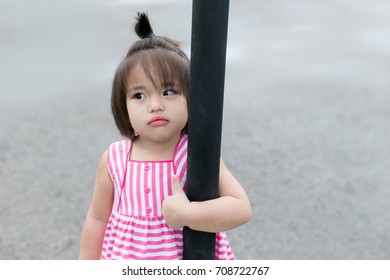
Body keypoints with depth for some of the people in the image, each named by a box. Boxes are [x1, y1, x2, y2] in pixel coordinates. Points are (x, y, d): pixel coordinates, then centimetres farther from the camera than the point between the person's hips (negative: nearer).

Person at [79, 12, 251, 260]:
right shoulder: (113, 160, -11)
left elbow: (241, 209, -21)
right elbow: (97, 218, 1)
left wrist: (185, 213, -31)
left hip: (191, 267, -1)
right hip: (126, 256, 2)